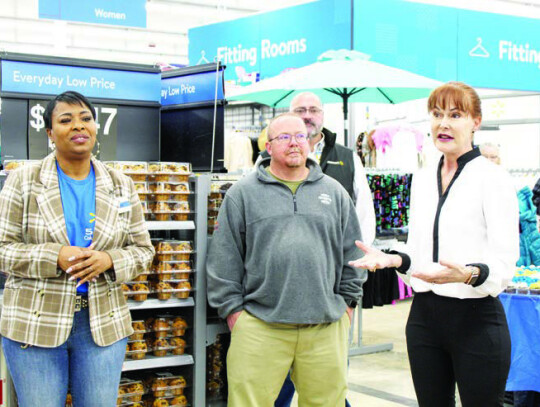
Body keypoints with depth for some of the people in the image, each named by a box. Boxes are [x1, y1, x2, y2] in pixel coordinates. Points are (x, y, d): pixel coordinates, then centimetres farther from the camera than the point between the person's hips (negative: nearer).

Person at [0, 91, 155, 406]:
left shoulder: (121, 186, 6)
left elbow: (143, 249, 8)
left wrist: (109, 260, -14)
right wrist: (55, 258, -19)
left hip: (103, 324, 2)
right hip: (35, 322, -2)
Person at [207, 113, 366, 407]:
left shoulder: (334, 192, 14)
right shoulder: (243, 194, 6)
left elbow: (351, 253, 17)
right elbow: (224, 258, 4)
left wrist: (347, 302, 11)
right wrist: (232, 308, 0)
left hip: (326, 326, 2)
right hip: (259, 325, -2)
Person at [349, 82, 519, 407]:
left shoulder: (493, 178, -8)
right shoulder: (423, 179, 12)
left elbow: (505, 263, -13)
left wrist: (468, 274, -32)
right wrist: (393, 258, 0)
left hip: (477, 318, -6)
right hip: (425, 315, 6)